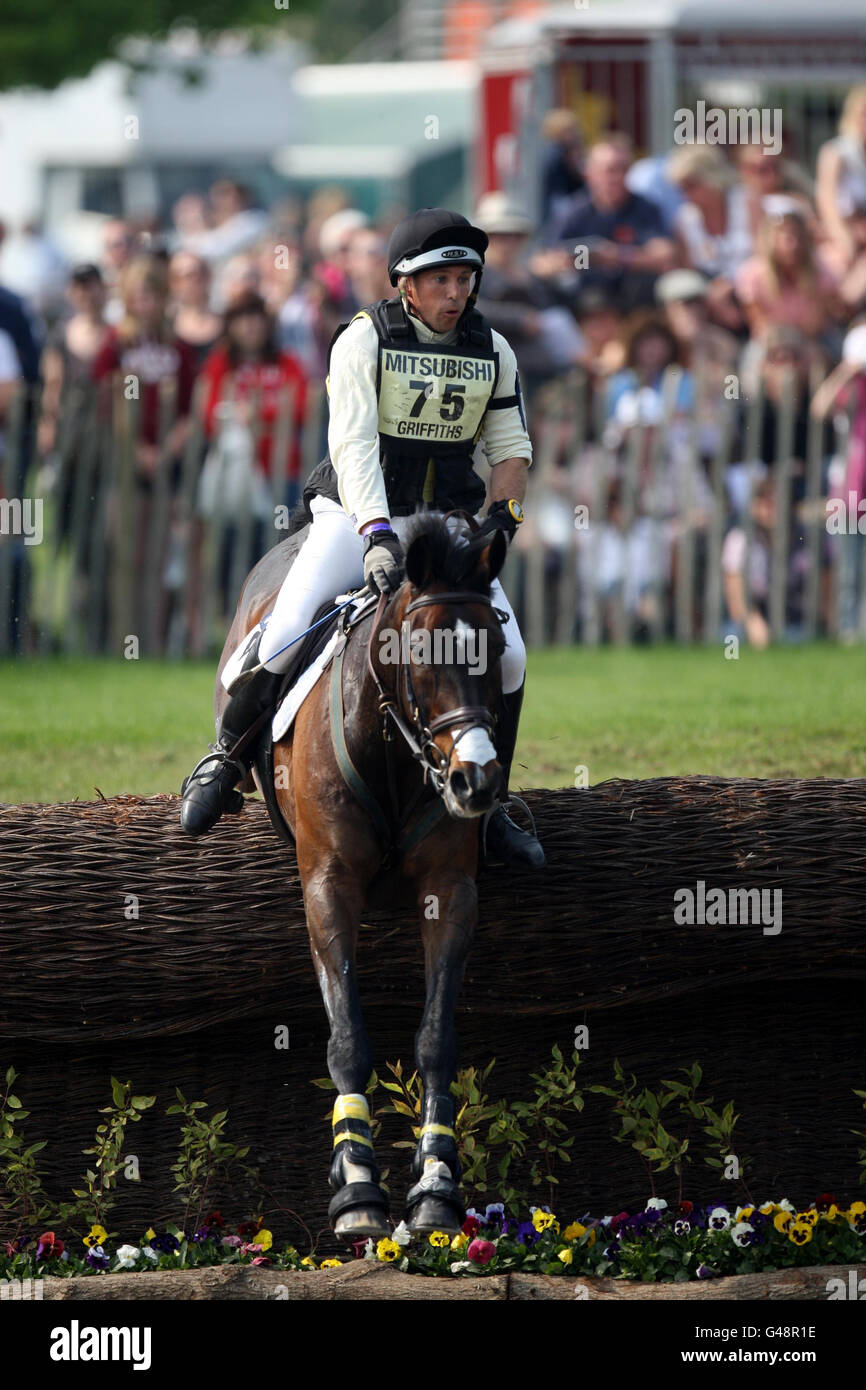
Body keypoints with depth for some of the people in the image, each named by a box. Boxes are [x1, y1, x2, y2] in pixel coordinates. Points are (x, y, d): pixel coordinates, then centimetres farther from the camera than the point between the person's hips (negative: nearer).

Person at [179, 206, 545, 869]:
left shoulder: (492, 352, 4)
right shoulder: (364, 339, -10)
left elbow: (510, 446, 12)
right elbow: (353, 444, -21)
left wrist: (502, 519, -8)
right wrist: (377, 536, -34)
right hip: (356, 515, -4)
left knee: (508, 656, -12)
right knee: (286, 636, -22)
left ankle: (487, 805, 7)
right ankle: (226, 761, 3)